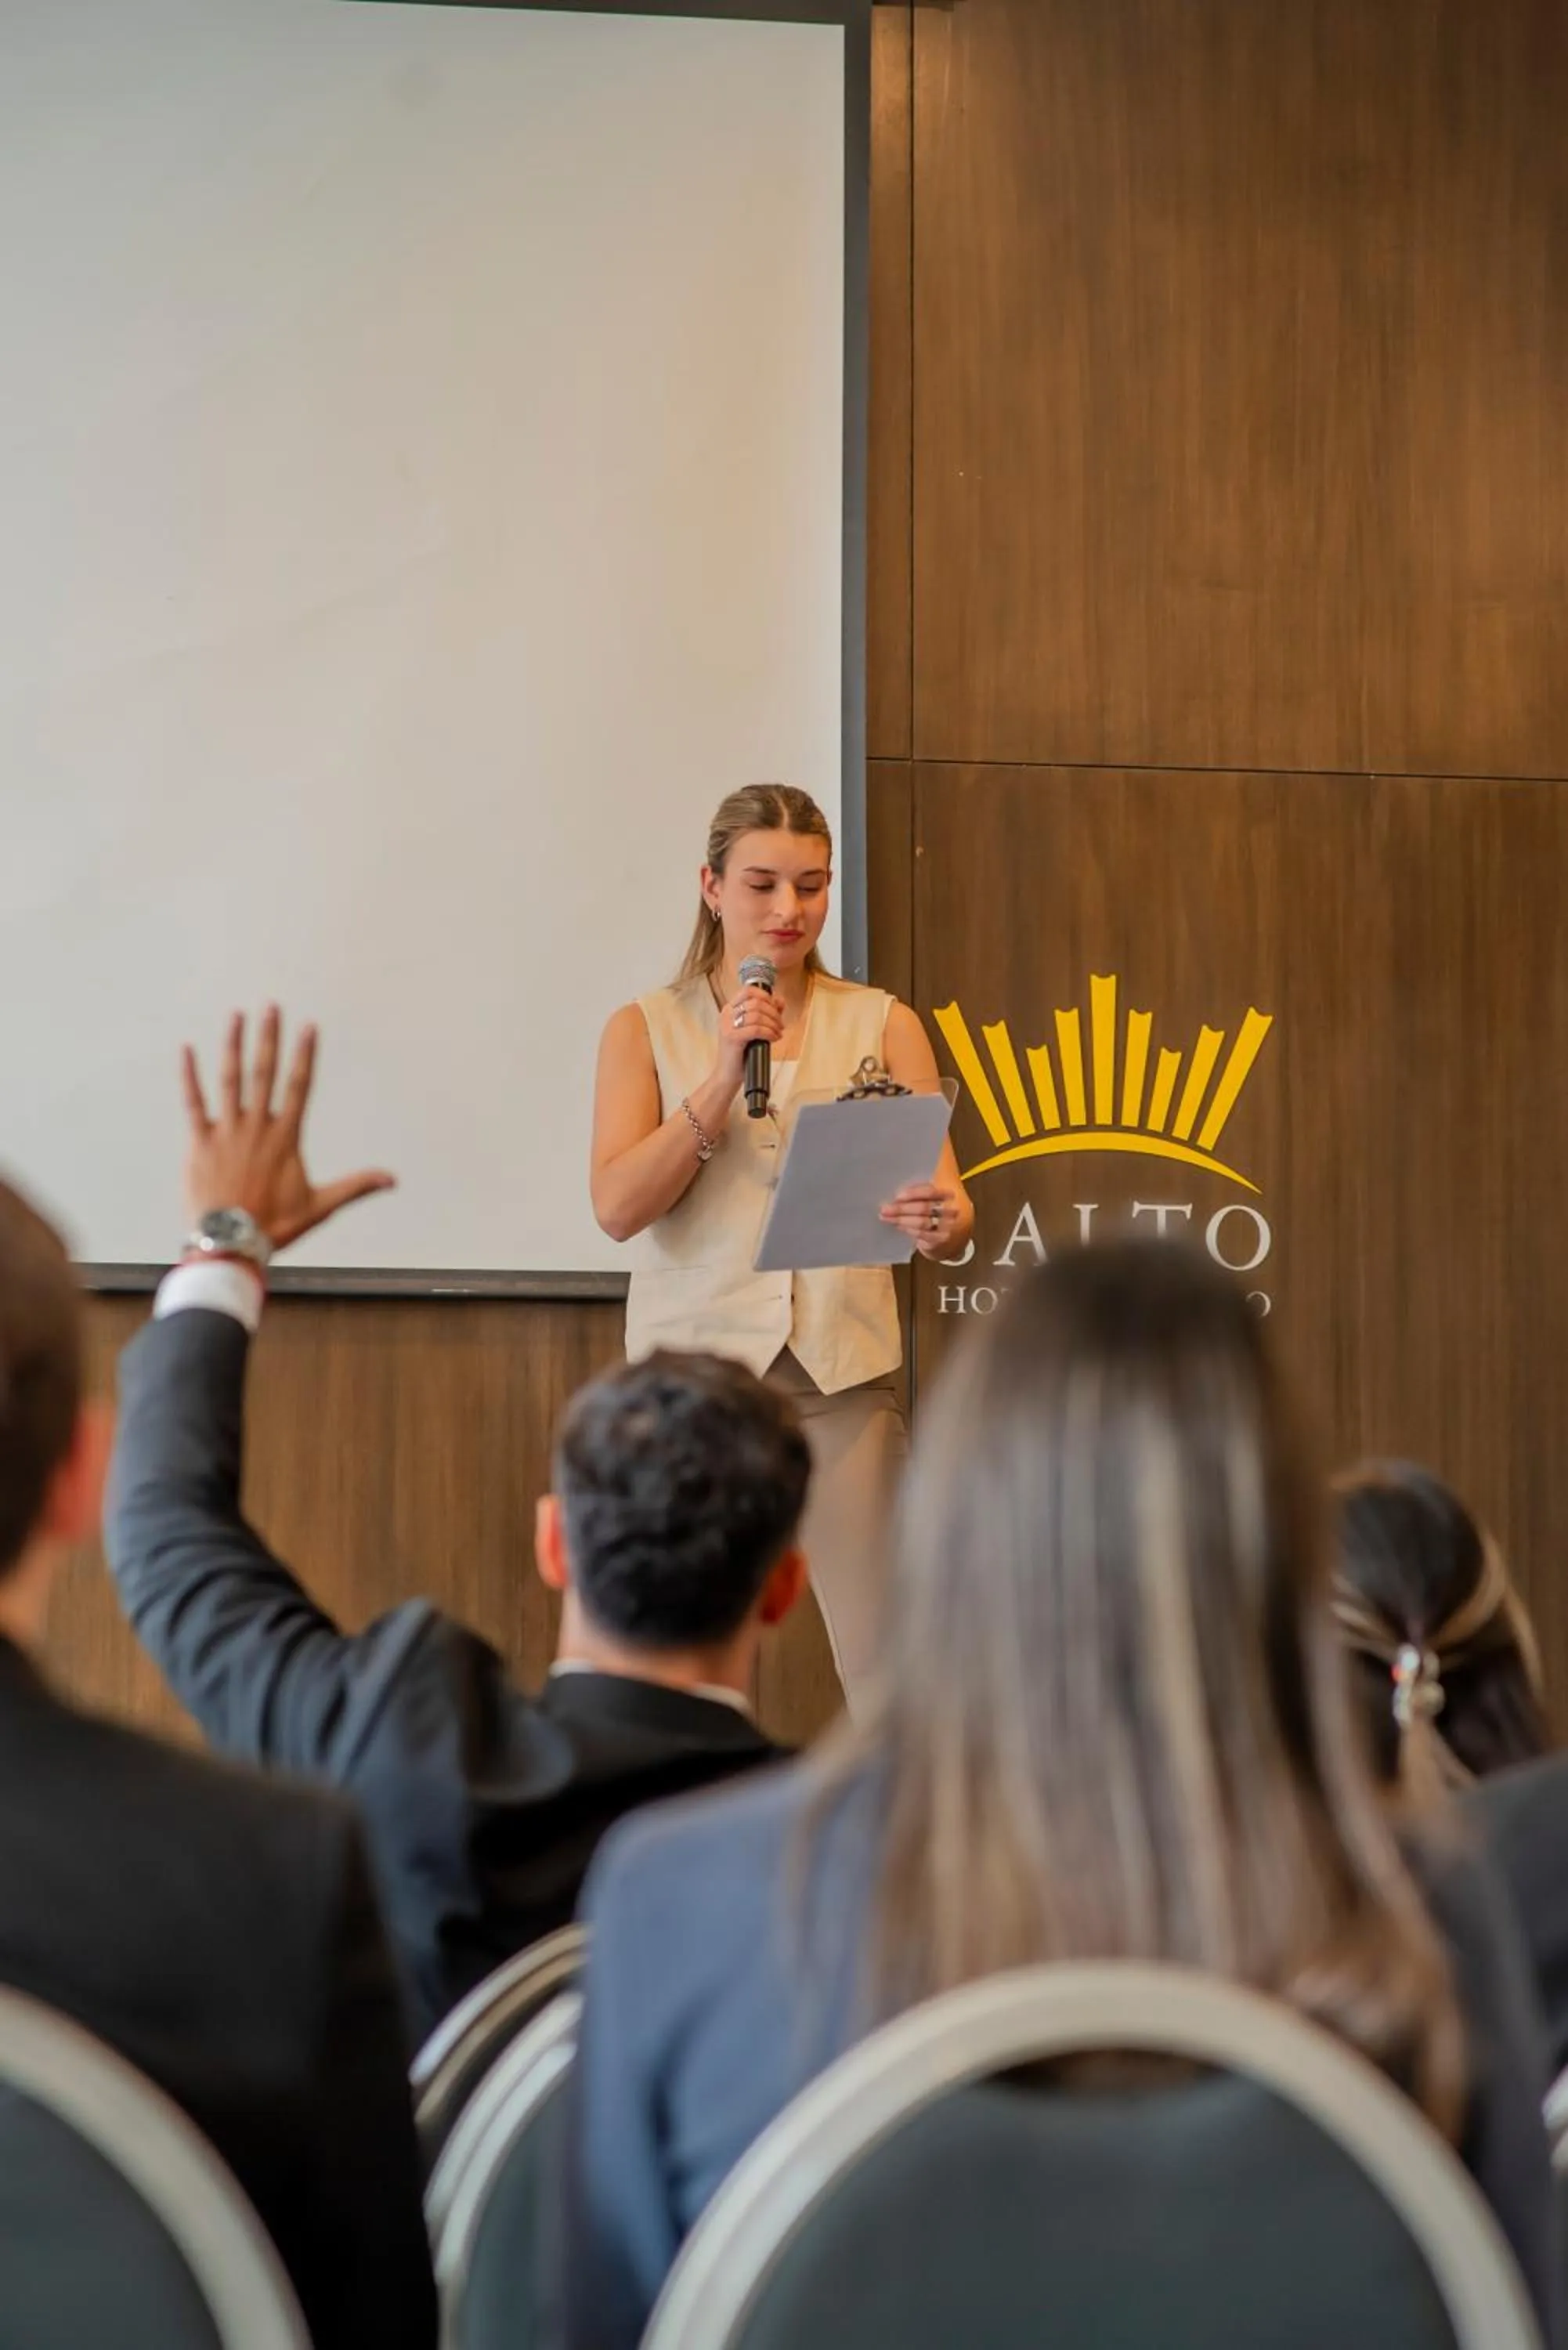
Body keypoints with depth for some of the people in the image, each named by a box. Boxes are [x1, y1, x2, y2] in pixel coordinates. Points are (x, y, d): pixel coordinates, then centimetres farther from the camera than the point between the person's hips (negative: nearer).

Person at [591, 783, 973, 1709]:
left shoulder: (882, 1025, 7)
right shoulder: (647, 1029, 6)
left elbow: (951, 1208, 0)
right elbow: (619, 1207, -7)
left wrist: (941, 1221, -24)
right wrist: (722, 1082, -15)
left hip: (844, 1371, 0)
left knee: (890, 1669, -6)